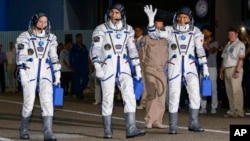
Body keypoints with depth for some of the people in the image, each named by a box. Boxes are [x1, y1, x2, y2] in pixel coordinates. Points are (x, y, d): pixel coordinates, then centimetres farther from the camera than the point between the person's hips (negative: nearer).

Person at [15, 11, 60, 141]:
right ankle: (24, 130, 17)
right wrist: (22, 73, -11)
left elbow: (54, 57, 16)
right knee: (28, 102, -1)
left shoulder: (51, 38, 13)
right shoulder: (25, 37, 2)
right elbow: (21, 57, -3)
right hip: (30, 73, -2)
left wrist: (57, 74, 12)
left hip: (45, 74, 3)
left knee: (47, 101, -11)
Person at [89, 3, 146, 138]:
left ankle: (131, 129, -13)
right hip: (107, 68, -3)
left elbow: (132, 50, 16)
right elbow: (94, 50, -6)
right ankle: (107, 130, 10)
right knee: (108, 99, 0)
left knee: (130, 96, -10)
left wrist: (137, 68, 12)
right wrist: (97, 67, -17)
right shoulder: (101, 29, -2)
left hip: (124, 68, 3)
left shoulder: (128, 30, 10)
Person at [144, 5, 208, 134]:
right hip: (174, 68, -1)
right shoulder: (170, 30, 1)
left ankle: (193, 123, 3)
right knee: (174, 96, -1)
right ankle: (173, 126, 7)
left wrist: (204, 67, 3)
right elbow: (154, 34, -11)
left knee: (195, 94, -9)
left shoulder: (195, 32, 3)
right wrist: (151, 19, -24)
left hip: (190, 67, 1)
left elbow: (200, 50, 6)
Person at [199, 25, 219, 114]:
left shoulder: (214, 43, 1)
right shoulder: (202, 43, 12)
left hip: (212, 67, -3)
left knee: (213, 88, -2)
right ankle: (203, 107, 3)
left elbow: (213, 51, -19)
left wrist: (207, 46, -38)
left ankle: (214, 107, 1)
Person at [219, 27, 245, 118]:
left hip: (235, 69, -8)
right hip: (227, 69, 8)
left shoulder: (240, 45, -2)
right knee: (229, 91, 5)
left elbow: (241, 58, -11)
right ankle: (232, 111, 7)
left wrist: (237, 71, -19)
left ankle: (239, 112, -12)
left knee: (236, 90, -12)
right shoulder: (227, 45, 22)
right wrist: (221, 71, 16)